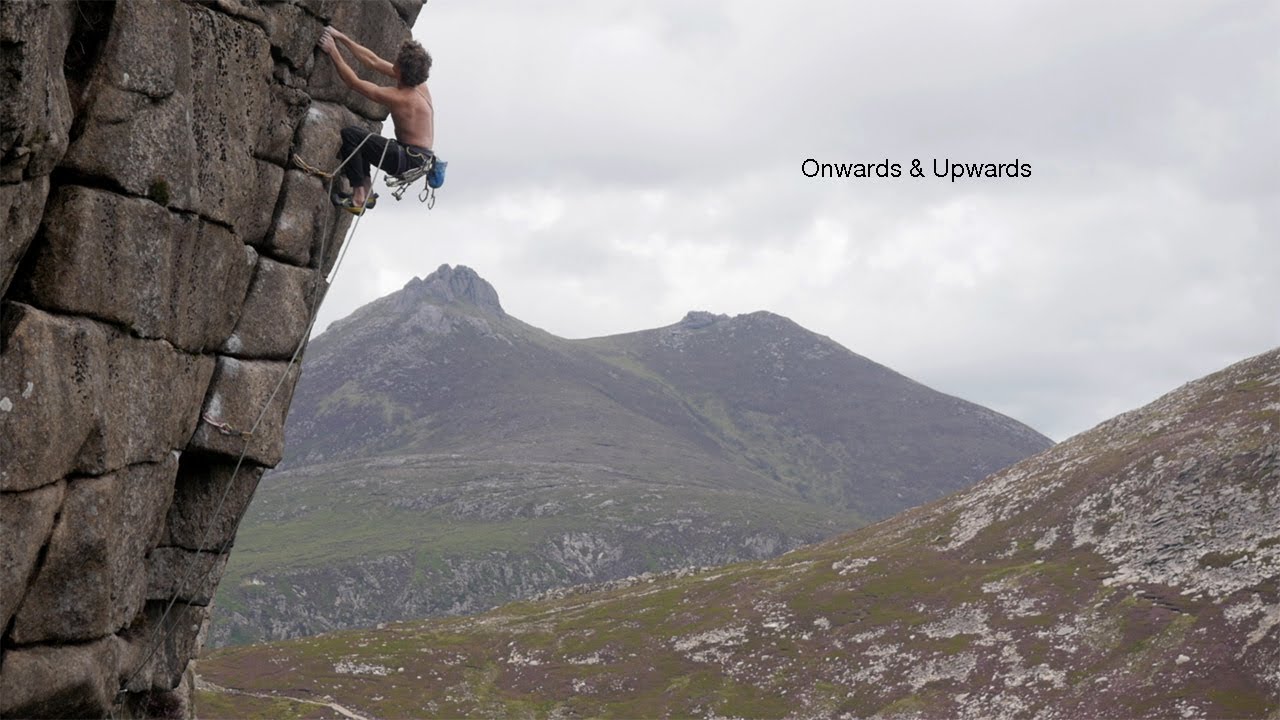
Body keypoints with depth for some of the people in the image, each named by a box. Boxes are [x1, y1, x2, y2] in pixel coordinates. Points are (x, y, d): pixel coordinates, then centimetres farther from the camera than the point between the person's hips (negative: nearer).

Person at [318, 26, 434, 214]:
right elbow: (373, 62, 8)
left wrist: (333, 51, -4)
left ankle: (358, 199, -13)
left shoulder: (397, 97, -22)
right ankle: (367, 193, 21)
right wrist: (341, 38, 9)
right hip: (418, 158, 9)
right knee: (360, 137, 23)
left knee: (349, 135, -15)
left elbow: (354, 82, -12)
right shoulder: (419, 84, 1)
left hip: (409, 161, -9)